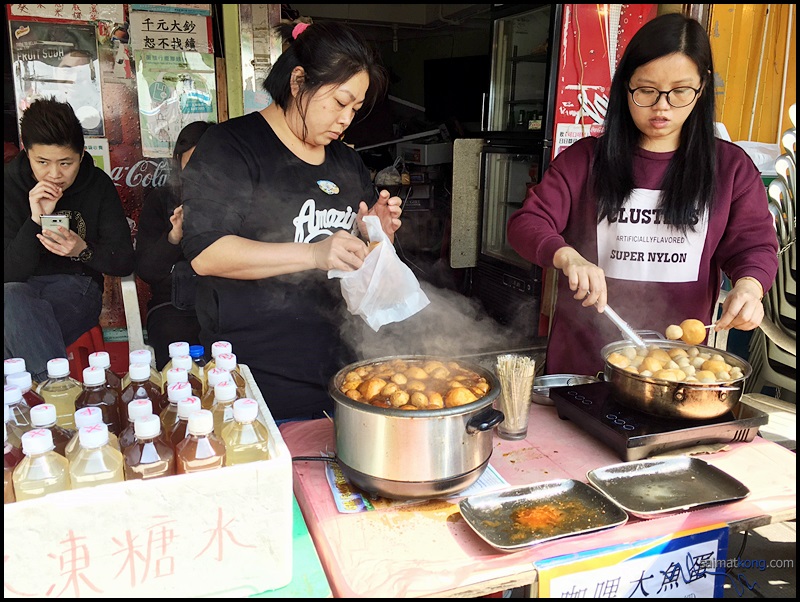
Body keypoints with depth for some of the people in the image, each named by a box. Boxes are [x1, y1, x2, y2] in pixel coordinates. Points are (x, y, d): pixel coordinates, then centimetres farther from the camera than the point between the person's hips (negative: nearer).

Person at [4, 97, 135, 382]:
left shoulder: (98, 185, -1)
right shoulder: (12, 186, -3)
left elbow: (125, 262, -4)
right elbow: (10, 273, -10)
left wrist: (84, 251, -24)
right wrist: (35, 220, -23)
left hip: (76, 287, -1)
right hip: (22, 290, 1)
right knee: (12, 297, -35)